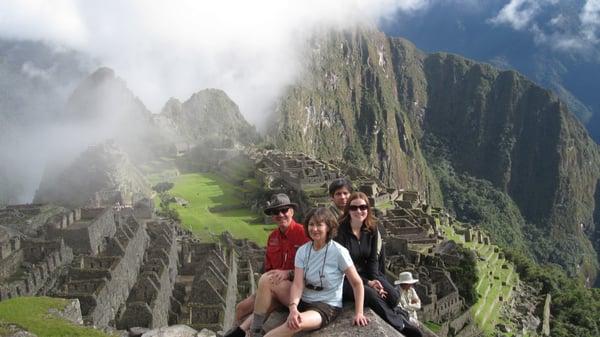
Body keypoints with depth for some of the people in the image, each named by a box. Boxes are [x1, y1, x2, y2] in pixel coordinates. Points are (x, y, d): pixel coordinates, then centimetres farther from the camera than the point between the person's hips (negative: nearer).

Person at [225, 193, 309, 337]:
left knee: (266, 280, -29)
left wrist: (288, 273, -22)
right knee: (241, 309, -5)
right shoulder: (272, 237, 11)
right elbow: (268, 267, 14)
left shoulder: (304, 233, -11)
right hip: (274, 289, 7)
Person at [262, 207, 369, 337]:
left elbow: (357, 283, -7)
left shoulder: (338, 252, -13)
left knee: (297, 323, -34)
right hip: (304, 301, 5)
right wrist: (293, 307, -29)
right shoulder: (302, 251, -1)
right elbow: (298, 284, -11)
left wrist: (358, 313, -13)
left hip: (328, 306, -5)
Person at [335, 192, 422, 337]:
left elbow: (373, 259, 4)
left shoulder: (372, 229, 1)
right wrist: (367, 282, -21)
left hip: (366, 272, 6)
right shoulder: (341, 231, -17)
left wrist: (374, 279, -15)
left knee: (393, 297, -18)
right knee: (371, 295, -31)